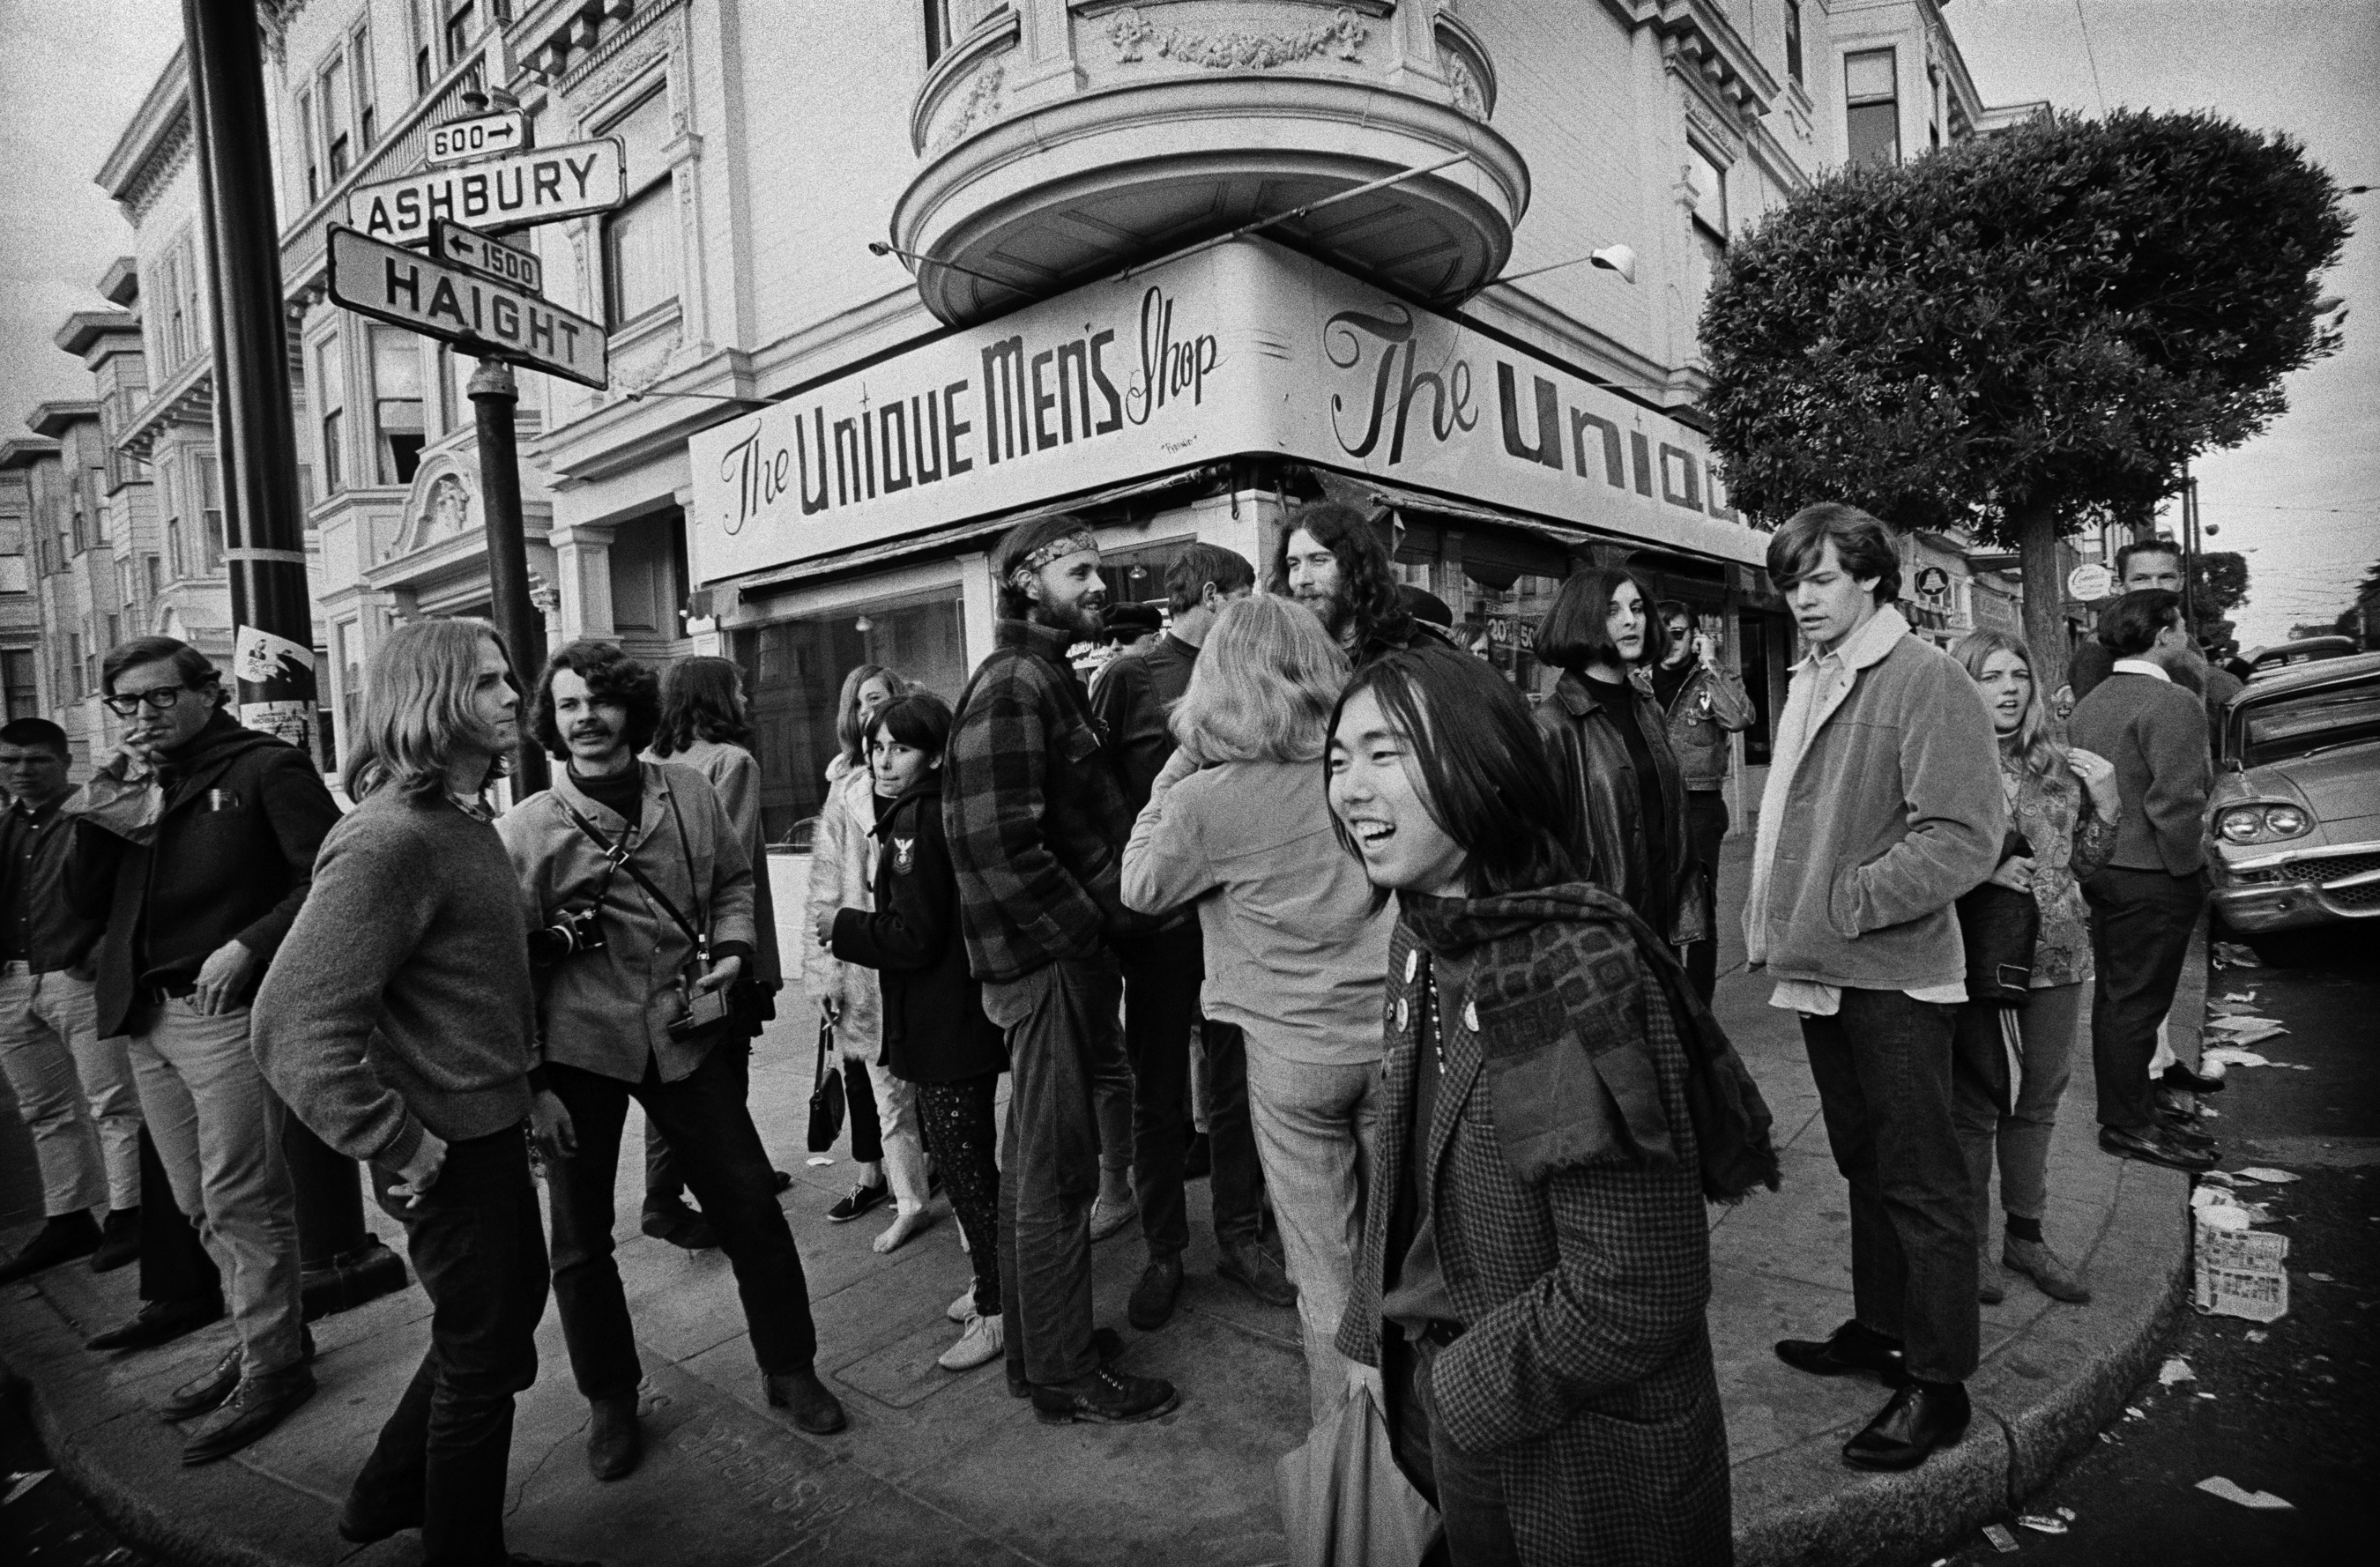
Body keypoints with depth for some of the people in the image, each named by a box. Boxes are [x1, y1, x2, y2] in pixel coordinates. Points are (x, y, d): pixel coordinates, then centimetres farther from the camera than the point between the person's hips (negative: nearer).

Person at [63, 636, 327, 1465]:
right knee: (202, 1206, 13)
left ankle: (272, 1365, 11)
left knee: (239, 1201, -2)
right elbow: (83, 902, 13)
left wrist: (248, 945, -20)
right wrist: (97, 820, -2)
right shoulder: (135, 785, 15)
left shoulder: (267, 768, -6)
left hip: (230, 1011, -7)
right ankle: (263, 1334, 27)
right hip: (149, 1019, 7)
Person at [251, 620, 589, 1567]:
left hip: (493, 1124, 9)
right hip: (450, 1148, -9)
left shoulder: (467, 819, 7)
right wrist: (397, 1146, -24)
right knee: (483, 1354, 11)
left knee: (512, 1305, 25)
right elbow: (294, 1024, -30)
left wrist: (531, 1086, 15)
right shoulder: (388, 840, -25)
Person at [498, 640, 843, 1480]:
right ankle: (611, 1400, 36)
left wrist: (732, 948, -2)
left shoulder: (690, 793, 0)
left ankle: (789, 1366, 28)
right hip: (579, 1044, -1)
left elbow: (733, 879, 14)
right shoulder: (526, 828, -8)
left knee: (750, 1203, 7)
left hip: (687, 1032, 2)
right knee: (579, 1237, 12)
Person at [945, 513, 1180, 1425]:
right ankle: (1066, 1377, 19)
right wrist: (1088, 933, -17)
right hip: (1048, 960, -10)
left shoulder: (1048, 677, 16)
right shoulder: (1012, 685, -15)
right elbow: (1000, 844, -24)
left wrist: (1098, 925, 12)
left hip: (1066, 954, 10)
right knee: (1057, 1172, 3)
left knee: (1043, 1164, 19)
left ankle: (1040, 1346, 35)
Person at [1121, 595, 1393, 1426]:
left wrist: (1177, 765, 2)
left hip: (1292, 1051, -3)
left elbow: (1139, 887, 4)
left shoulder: (1206, 799, -14)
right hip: (1394, 1038, 4)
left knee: (1324, 1266, 14)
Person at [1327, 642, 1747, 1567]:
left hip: (1587, 1469, -6)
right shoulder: (1420, 941, -3)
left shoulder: (1574, 977, -29)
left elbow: (1633, 1295, -26)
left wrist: (1461, 1387, -15)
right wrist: (1390, 1336, 4)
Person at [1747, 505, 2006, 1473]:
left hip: (1894, 974, -8)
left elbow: (1964, 838, -21)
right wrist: (1773, 918, 9)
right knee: (1863, 1161, 20)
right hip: (1821, 970, 8)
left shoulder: (1925, 678, -14)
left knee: (1918, 1177, 4)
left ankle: (1938, 1380, 19)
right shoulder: (1809, 682, 10)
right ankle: (1880, 1327, 37)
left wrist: (1846, 902, -20)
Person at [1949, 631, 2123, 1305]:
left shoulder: (2059, 766, 8)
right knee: (1973, 1107, 6)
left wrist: (2106, 804, 3)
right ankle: (1970, 1244, 21)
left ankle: (2025, 1236, 31)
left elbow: (2083, 865, 14)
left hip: (2056, 956, 5)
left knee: (2037, 1103, 15)